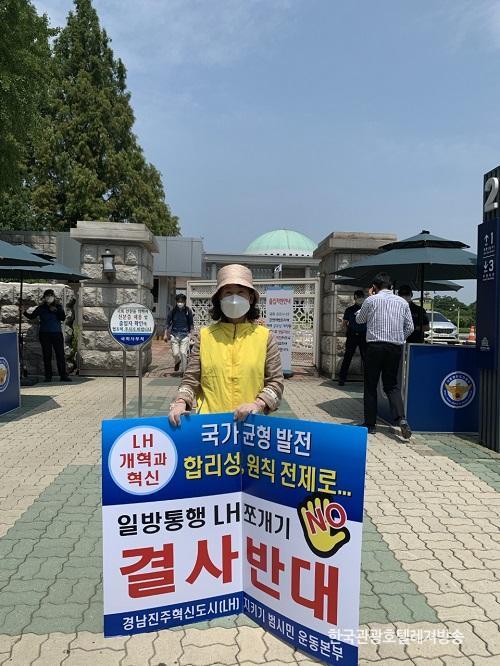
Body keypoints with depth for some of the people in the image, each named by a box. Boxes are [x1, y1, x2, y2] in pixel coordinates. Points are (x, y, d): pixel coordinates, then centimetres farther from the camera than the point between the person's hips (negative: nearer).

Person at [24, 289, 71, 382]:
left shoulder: (58, 306, 6)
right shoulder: (41, 308, 6)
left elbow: (63, 318, -2)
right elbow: (32, 316, 3)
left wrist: (56, 311, -13)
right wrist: (24, 312, -14)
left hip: (57, 333, 0)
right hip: (44, 334, 0)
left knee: (60, 354, -2)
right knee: (47, 355, 3)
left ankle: (63, 375, 3)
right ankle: (48, 376, 9)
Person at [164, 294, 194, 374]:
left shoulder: (188, 311, 0)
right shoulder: (173, 311, 1)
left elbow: (191, 324, 8)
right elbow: (168, 323, 7)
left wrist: (191, 333, 3)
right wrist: (166, 334, 4)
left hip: (185, 335, -1)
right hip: (174, 335, 1)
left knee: (183, 353, -7)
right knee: (175, 353, -2)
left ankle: (183, 371, 5)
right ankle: (177, 362, 34)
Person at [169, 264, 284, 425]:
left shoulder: (265, 337, 2)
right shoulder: (205, 335, 4)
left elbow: (275, 382, 2)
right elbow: (191, 380, 4)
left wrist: (257, 404, -14)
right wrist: (181, 402, -13)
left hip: (251, 422, 0)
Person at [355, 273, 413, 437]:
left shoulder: (371, 300, -1)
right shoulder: (402, 302, 8)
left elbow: (359, 319, 15)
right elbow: (410, 327, 8)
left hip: (375, 346, -3)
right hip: (396, 347, 3)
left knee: (370, 386, 7)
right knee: (392, 385, 13)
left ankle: (370, 424, 12)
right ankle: (401, 418, -7)